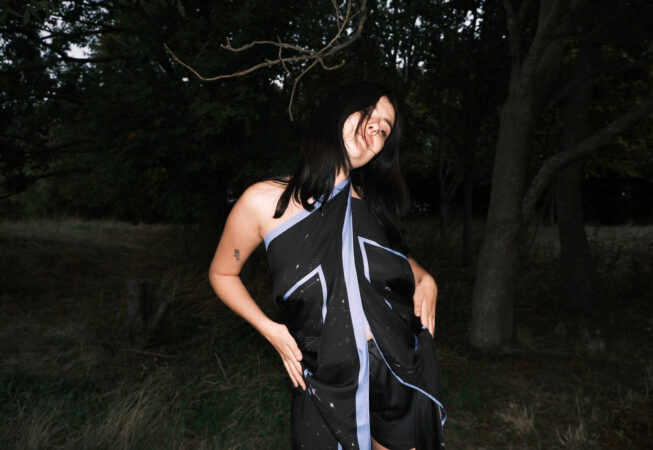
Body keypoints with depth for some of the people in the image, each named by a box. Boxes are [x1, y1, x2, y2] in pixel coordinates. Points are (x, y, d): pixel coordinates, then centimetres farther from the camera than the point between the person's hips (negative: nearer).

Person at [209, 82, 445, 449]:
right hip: (328, 382, -3)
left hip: (405, 368, 4)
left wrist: (425, 279, 0)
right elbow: (222, 274, 4)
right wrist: (269, 329, -7)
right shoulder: (265, 201, -11)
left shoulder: (373, 200, -1)